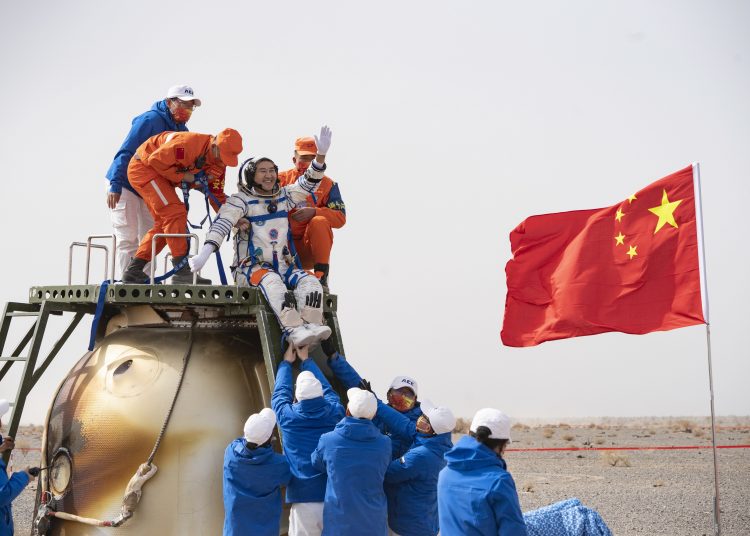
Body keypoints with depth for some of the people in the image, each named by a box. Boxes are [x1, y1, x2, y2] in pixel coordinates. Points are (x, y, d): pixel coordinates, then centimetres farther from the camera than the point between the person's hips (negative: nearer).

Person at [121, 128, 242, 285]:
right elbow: (156, 160, -28)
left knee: (164, 223, 7)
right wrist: (181, 176, -21)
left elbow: (217, 194, 3)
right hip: (144, 165, -10)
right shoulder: (190, 143, -31)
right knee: (175, 213, -19)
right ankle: (182, 272, -21)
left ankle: (133, 271, 11)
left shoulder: (218, 162, -3)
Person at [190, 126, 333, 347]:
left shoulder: (284, 196, 15)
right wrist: (204, 253, -34)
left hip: (283, 265, 6)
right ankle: (294, 330, -50)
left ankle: (310, 327, -39)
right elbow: (221, 225, -18)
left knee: (310, 282, -23)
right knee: (272, 282, -38)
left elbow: (308, 182, 8)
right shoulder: (241, 201, -2)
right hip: (250, 268, -6)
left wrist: (321, 154, -10)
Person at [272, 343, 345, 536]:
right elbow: (326, 387, 21)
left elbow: (280, 392, 19)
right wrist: (306, 359, 34)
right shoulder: (335, 413, 0)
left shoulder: (288, 417, -3)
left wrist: (286, 362, 35)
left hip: (305, 500, -2)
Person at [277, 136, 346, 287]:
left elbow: (340, 218, -4)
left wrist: (314, 212, -21)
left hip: (311, 246, -1)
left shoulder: (327, 184, 4)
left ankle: (321, 276, -24)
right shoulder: (281, 179, 7)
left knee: (320, 222, -30)